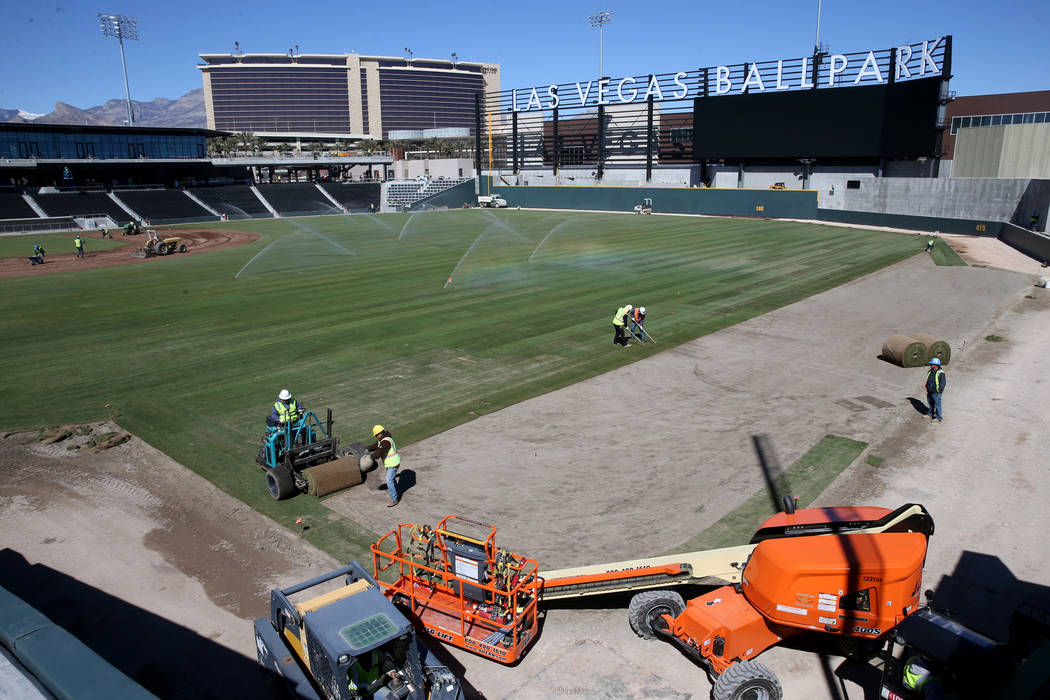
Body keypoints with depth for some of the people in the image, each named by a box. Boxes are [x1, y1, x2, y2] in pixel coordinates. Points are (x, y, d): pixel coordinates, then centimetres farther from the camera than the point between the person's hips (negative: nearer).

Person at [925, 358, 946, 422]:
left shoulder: (940, 373, -17)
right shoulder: (930, 372, 6)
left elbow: (943, 383, -18)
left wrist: (939, 391, -16)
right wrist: (927, 389, 15)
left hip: (936, 393, -7)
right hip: (929, 392, 7)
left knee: (937, 405, 2)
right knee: (931, 404, 18)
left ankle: (938, 418, 11)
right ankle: (931, 415, 31)